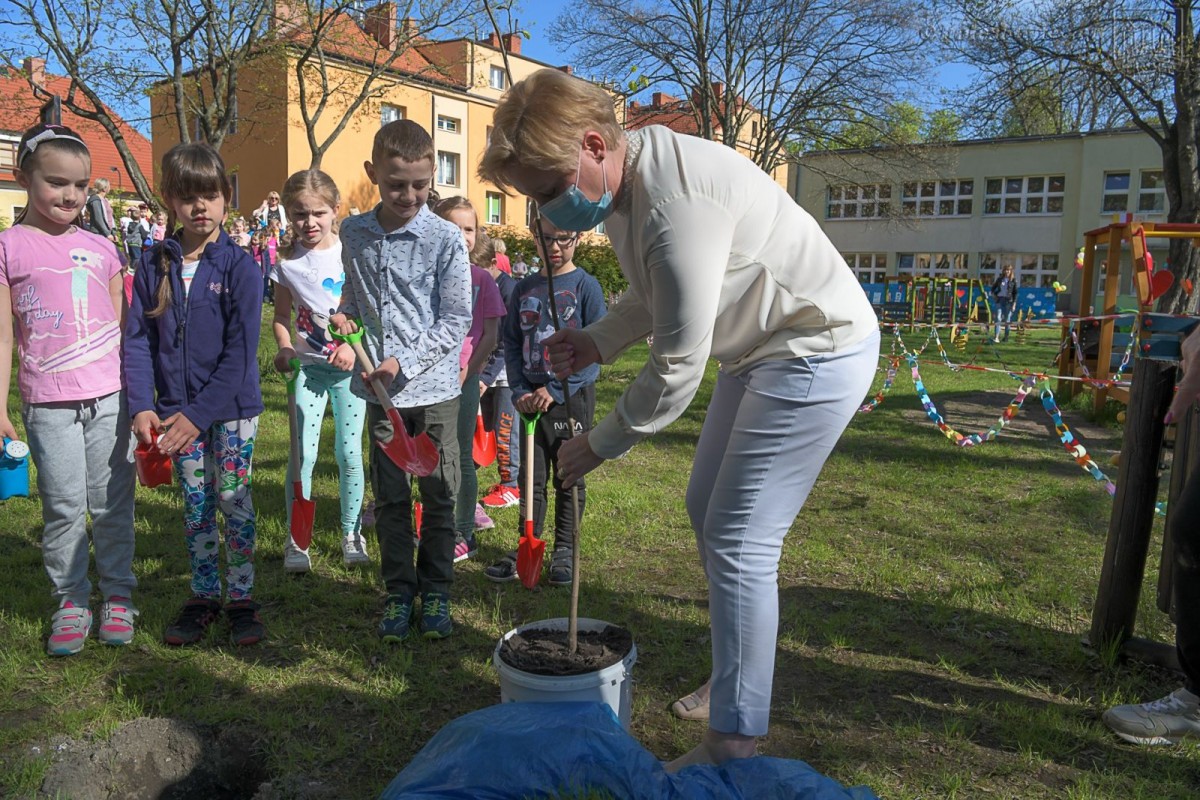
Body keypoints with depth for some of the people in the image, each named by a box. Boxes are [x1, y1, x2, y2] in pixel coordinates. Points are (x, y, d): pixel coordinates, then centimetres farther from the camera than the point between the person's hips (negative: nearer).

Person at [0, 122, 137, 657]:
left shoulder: (100, 248, 9)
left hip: (109, 397, 2)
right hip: (48, 403, -2)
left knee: (113, 502, 7)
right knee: (63, 506, 3)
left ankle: (117, 596, 20)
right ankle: (71, 601, 19)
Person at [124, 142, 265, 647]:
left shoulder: (238, 266, -9)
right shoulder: (154, 264, 1)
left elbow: (240, 350, -13)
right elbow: (138, 339, 1)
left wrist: (200, 414, -17)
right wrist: (141, 405, -12)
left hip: (231, 405, -3)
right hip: (175, 407, 3)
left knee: (233, 499, 3)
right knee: (194, 504, 12)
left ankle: (241, 599, 17)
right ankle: (203, 597, 26)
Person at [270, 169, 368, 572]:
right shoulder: (287, 263, 1)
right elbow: (281, 317, 9)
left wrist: (353, 346, -18)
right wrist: (284, 349, -10)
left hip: (349, 365, -1)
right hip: (309, 367, 1)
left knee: (349, 452, 5)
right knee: (304, 454, -3)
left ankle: (351, 533, 21)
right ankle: (296, 540, 9)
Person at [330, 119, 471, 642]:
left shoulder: (446, 239, -8)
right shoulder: (354, 234, 5)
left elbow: (456, 321, -8)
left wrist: (404, 361, -16)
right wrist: (344, 315, -1)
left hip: (434, 388, -3)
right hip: (379, 390, 3)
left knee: (439, 496, 7)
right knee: (390, 497, 11)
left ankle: (436, 590, 24)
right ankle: (398, 590, 26)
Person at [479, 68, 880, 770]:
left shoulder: (677, 207, -32)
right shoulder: (626, 182, 0)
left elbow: (677, 370, -26)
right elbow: (655, 296, 15)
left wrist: (598, 444, -13)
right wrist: (597, 341, -3)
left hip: (819, 353, -10)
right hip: (763, 350, 10)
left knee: (737, 543, -9)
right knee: (708, 509, 16)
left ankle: (734, 745, 7)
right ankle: (732, 680, 34)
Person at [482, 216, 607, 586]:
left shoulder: (585, 286, -6)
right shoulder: (524, 288, 6)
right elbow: (511, 343, 9)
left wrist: (556, 390, -16)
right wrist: (519, 390, -4)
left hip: (573, 395, -4)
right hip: (532, 398, 4)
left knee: (568, 477, 7)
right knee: (531, 477, 10)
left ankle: (564, 549, 20)